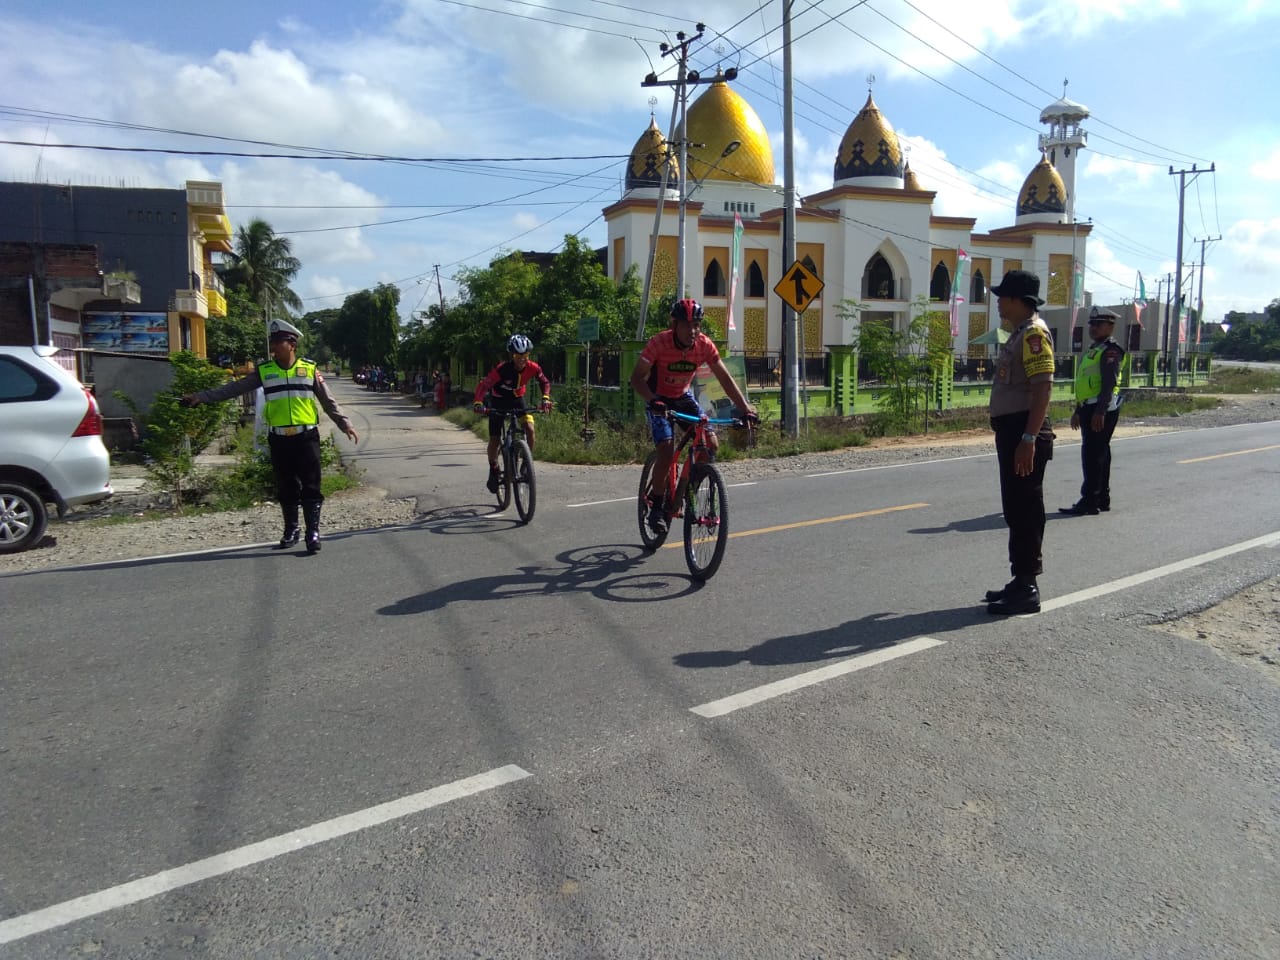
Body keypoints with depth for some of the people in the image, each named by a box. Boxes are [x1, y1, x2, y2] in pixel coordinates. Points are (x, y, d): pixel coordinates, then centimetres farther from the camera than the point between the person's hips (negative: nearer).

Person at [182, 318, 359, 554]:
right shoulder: (263, 371, 5)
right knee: (286, 488, 9)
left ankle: (313, 532, 3)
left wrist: (344, 423, 1)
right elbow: (234, 388, 5)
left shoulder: (309, 368, 2)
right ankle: (291, 530, 21)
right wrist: (201, 397, -1)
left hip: (306, 437, -2)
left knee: (311, 486, -2)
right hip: (279, 439, 2)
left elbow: (328, 400, 7)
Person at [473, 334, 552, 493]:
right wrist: (478, 403, -50)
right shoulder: (502, 369, -32)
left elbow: (545, 382, -6)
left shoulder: (532, 368, -22)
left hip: (517, 399, 2)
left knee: (530, 428, -20)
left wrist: (545, 398, -23)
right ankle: (494, 471, 19)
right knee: (494, 438, -2)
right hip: (498, 401, -2)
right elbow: (483, 385, -33)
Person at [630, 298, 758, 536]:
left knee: (710, 441, -13)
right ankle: (656, 507, -8)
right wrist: (653, 400, -49)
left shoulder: (704, 345, -18)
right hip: (659, 400, -4)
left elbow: (725, 378, -14)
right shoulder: (659, 343, -27)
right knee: (667, 447, -23)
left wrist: (744, 407, -25)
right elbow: (637, 378, -32)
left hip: (684, 397, 4)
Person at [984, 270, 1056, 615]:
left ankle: (1028, 589, 2)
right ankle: (1021, 581, 24)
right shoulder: (1018, 334, 18)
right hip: (1011, 432, 10)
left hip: (1024, 434, -10)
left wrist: (1028, 439, -26)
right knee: (1015, 509, 15)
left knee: (1025, 510, -5)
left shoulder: (1034, 333, -13)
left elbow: (1043, 387, -22)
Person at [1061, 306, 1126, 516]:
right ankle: (1102, 499, 21)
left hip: (1102, 410, -10)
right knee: (1099, 455, 14)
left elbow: (1109, 383, -20)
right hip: (1089, 409, 10)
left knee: (1093, 455, -11)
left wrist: (1100, 412, -26)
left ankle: (1089, 502, -11)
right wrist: (1078, 411, 24)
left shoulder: (1111, 351, -10)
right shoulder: (1092, 350, 21)